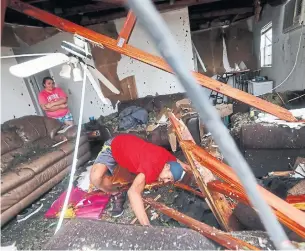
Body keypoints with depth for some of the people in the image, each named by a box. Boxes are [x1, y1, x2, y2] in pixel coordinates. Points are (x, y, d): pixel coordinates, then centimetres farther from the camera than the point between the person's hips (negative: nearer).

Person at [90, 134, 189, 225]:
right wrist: (147, 226, -53)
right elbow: (133, 192, -50)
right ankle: (118, 195, -5)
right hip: (112, 146, -7)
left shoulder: (168, 157, -14)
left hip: (128, 144, 7)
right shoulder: (152, 167, -38)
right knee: (96, 177, -30)